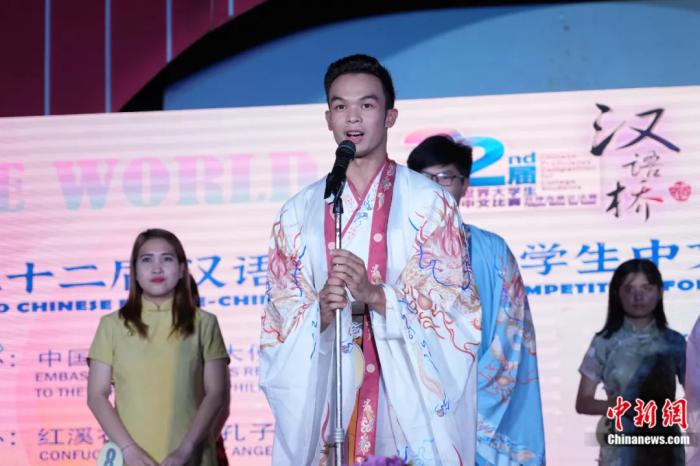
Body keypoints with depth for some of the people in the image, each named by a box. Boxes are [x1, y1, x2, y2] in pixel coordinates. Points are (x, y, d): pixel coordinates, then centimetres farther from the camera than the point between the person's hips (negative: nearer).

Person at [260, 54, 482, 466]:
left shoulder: (428, 202, 3)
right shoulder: (299, 212, 12)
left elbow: (457, 307, -3)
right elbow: (281, 320, 9)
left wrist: (376, 296, -17)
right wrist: (321, 310, -13)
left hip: (409, 395, -2)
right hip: (326, 397, 2)